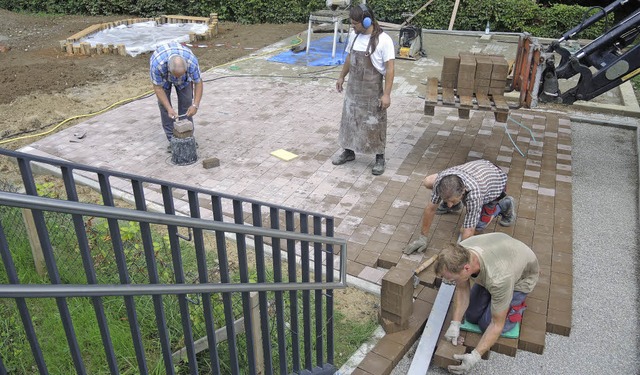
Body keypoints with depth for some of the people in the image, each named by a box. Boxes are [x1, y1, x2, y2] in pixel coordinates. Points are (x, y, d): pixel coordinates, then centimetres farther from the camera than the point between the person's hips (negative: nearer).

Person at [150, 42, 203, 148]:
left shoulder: (192, 62, -40)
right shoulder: (157, 64, -43)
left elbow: (198, 83, -26)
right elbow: (158, 88, -30)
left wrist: (195, 105, -35)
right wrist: (169, 109, -37)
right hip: (162, 76, -1)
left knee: (186, 102, -6)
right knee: (163, 103, -8)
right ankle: (172, 139, 0)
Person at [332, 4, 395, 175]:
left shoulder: (383, 40, -19)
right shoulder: (353, 36, 0)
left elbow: (390, 68, -17)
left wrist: (386, 94, -19)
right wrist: (342, 76, 22)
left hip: (373, 91, -6)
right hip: (353, 88, 6)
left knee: (375, 124, 4)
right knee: (350, 119, 16)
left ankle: (380, 158, 19)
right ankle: (349, 151, 34)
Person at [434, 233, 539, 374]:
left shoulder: (499, 278, -46)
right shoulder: (460, 254, -31)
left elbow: (497, 324, -31)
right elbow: (462, 289, -13)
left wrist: (475, 356, -34)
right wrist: (455, 324, -22)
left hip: (522, 276, -5)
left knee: (487, 323, -10)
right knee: (471, 316, 2)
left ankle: (516, 305, 15)